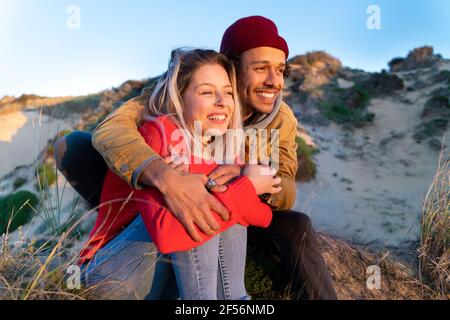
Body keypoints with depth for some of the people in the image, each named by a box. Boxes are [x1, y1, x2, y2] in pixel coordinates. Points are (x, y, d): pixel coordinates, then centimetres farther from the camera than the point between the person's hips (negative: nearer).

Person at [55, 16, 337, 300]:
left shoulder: (281, 120, -15)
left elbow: (286, 195, -18)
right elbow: (111, 129, -37)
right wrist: (167, 179, -56)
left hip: (231, 215, 1)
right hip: (160, 199, -1)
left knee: (296, 228, -28)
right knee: (73, 146, -19)